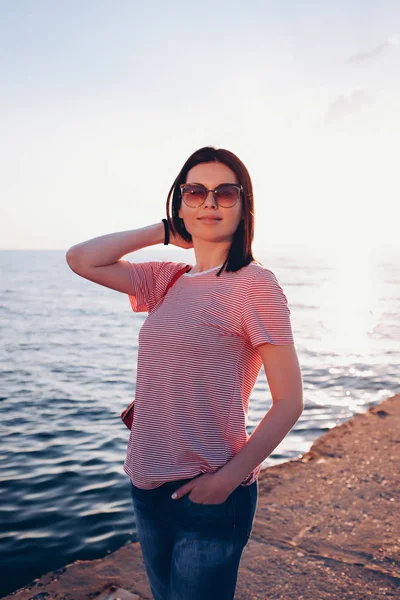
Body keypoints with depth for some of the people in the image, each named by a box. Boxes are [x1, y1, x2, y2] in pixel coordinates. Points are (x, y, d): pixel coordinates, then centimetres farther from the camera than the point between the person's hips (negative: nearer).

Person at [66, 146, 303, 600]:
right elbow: (81, 260, 1)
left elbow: (289, 401, -13)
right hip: (148, 484, 6)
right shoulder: (169, 281, 5)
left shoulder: (254, 283, -13)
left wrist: (229, 477, -18)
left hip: (210, 493, -6)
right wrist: (166, 231, -1)